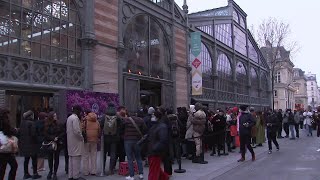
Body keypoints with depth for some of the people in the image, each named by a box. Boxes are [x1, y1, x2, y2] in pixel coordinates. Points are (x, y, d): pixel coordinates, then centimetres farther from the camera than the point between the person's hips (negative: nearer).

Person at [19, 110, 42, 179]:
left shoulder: (22, 123, 6)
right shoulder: (32, 123, -16)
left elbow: (20, 132, 7)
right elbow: (33, 134, -19)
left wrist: (21, 141, 11)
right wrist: (37, 141, -6)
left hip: (24, 144, 7)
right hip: (31, 144, -7)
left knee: (26, 159, 15)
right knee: (34, 159, 3)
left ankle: (26, 174, 20)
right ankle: (35, 174, 6)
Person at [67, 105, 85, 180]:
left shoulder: (69, 118, 14)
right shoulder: (75, 118, -16)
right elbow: (76, 131, -23)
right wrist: (81, 137, -8)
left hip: (70, 141, 10)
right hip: (76, 141, -10)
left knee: (71, 158, 13)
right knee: (76, 159, -5)